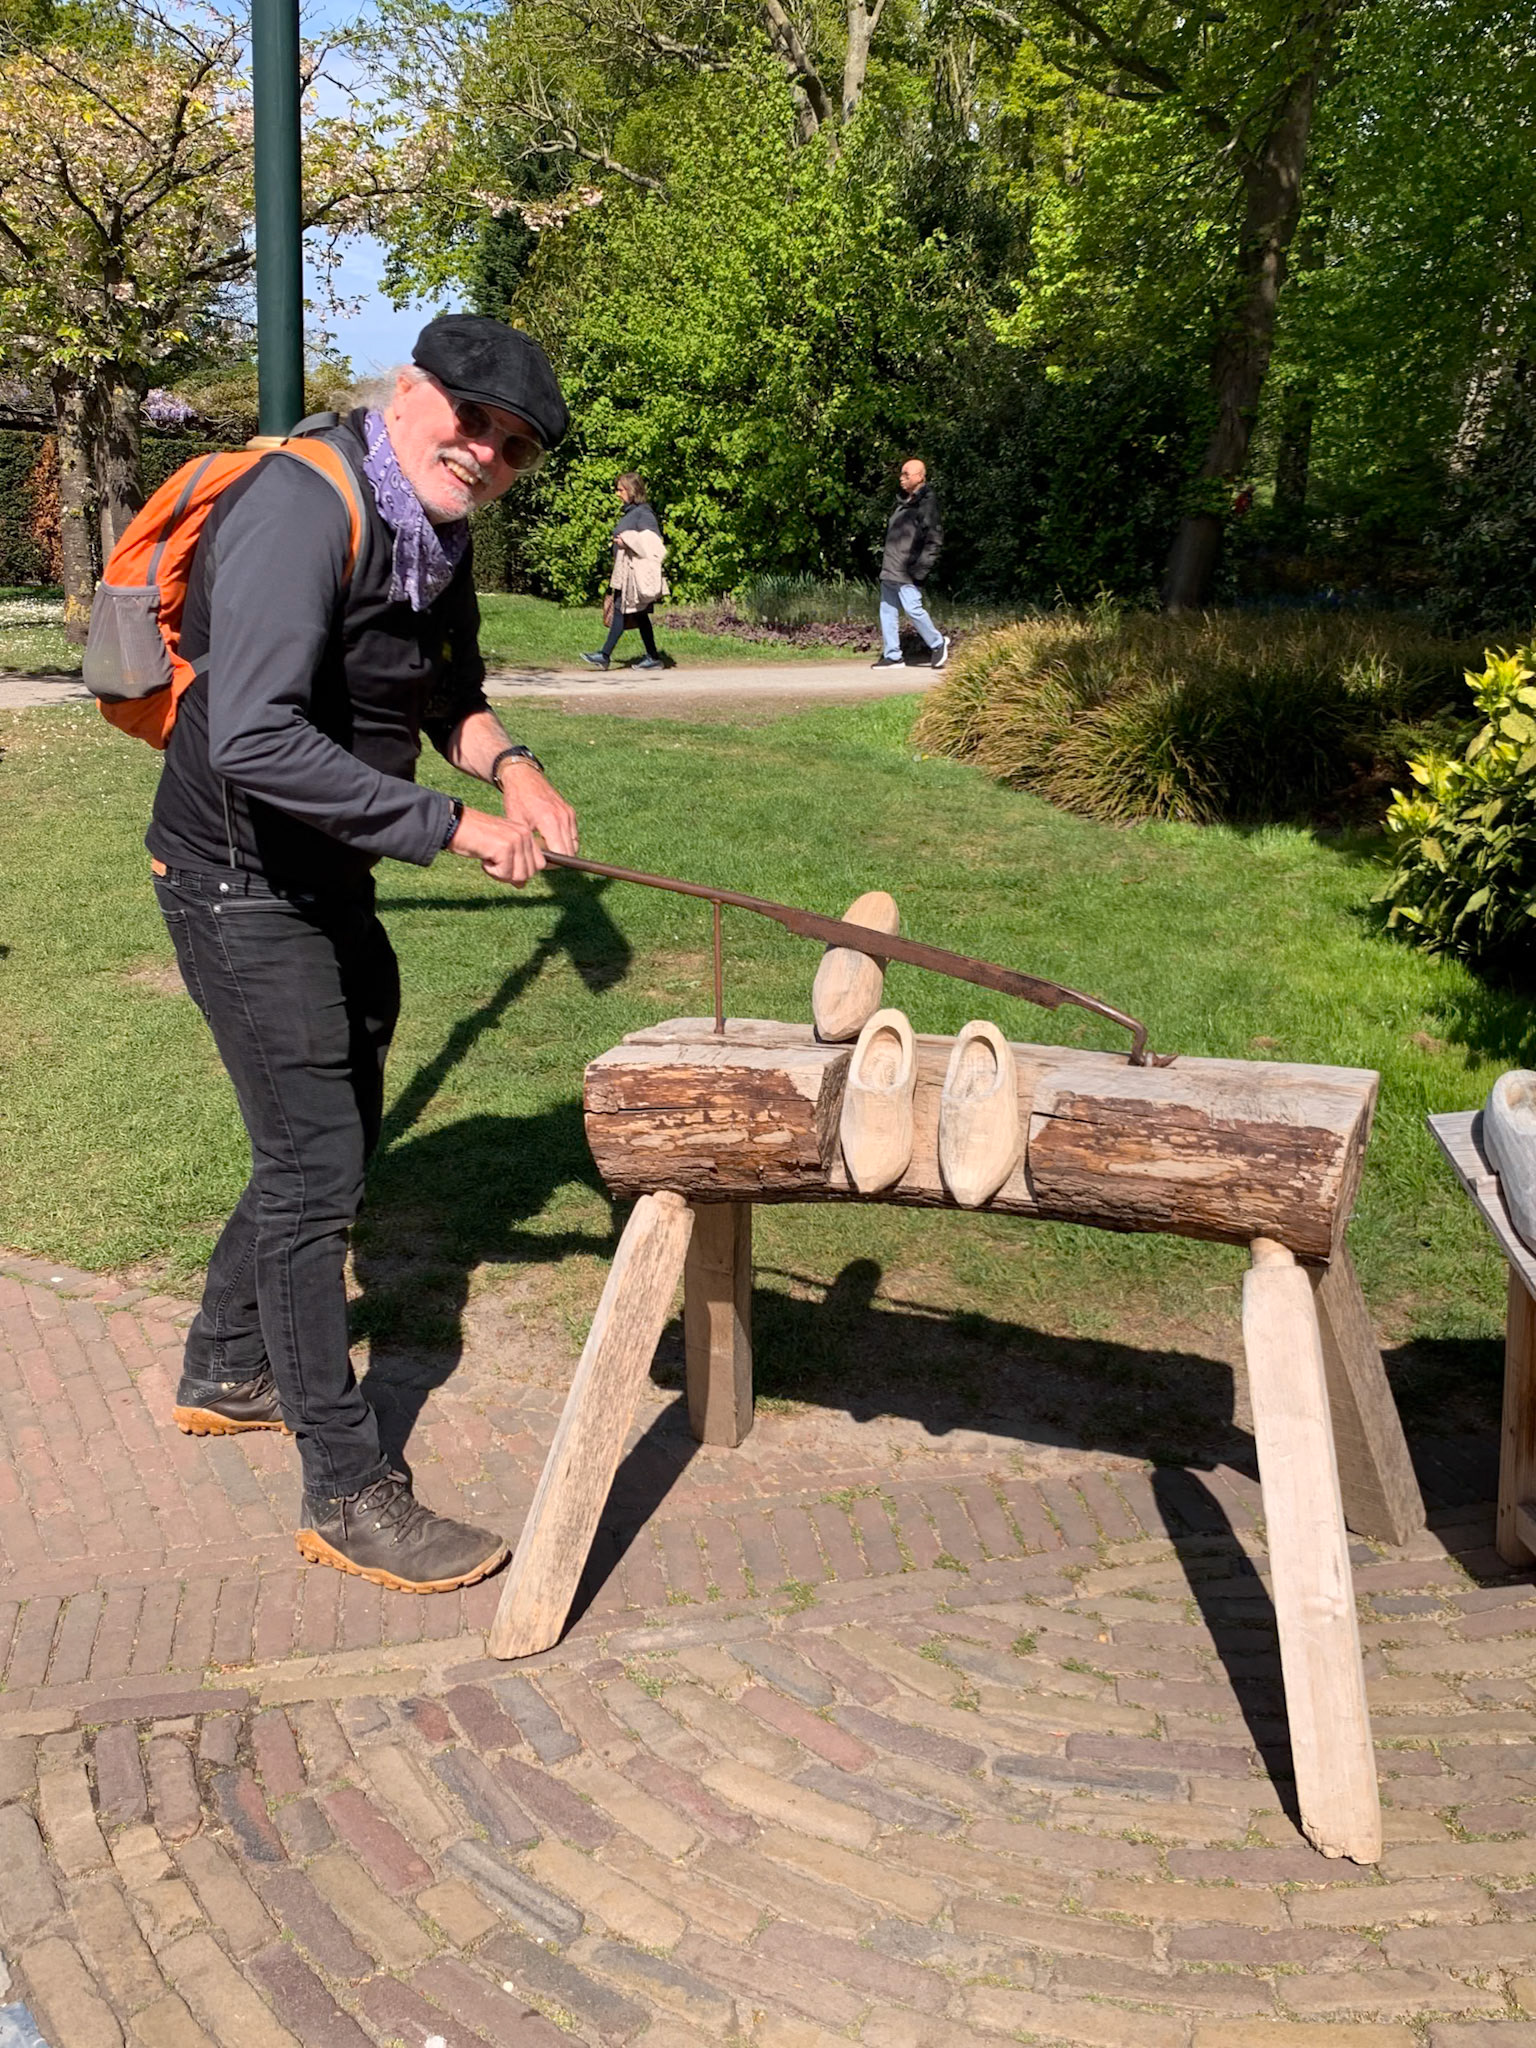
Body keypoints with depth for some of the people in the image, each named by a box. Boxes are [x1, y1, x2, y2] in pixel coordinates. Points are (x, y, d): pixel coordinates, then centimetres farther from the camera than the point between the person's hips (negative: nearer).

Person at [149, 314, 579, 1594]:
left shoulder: (438, 528, 4)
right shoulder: (301, 507, -25)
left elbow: (449, 691, 18)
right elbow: (255, 742, -34)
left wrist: (507, 764, -4)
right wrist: (453, 828, -30)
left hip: (329, 879, 10)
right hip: (242, 885, -10)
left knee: (336, 1137, 21)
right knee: (315, 1171, -7)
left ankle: (227, 1373, 41)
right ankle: (348, 1495, 4)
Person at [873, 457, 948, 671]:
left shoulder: (927, 503, -9)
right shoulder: (903, 502, 17)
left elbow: (935, 538, -14)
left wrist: (922, 567, -19)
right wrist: (885, 561, 17)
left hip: (907, 572, -9)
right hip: (889, 569, 9)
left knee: (912, 608, -11)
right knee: (887, 610, 6)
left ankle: (938, 644, 8)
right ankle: (892, 656, 11)